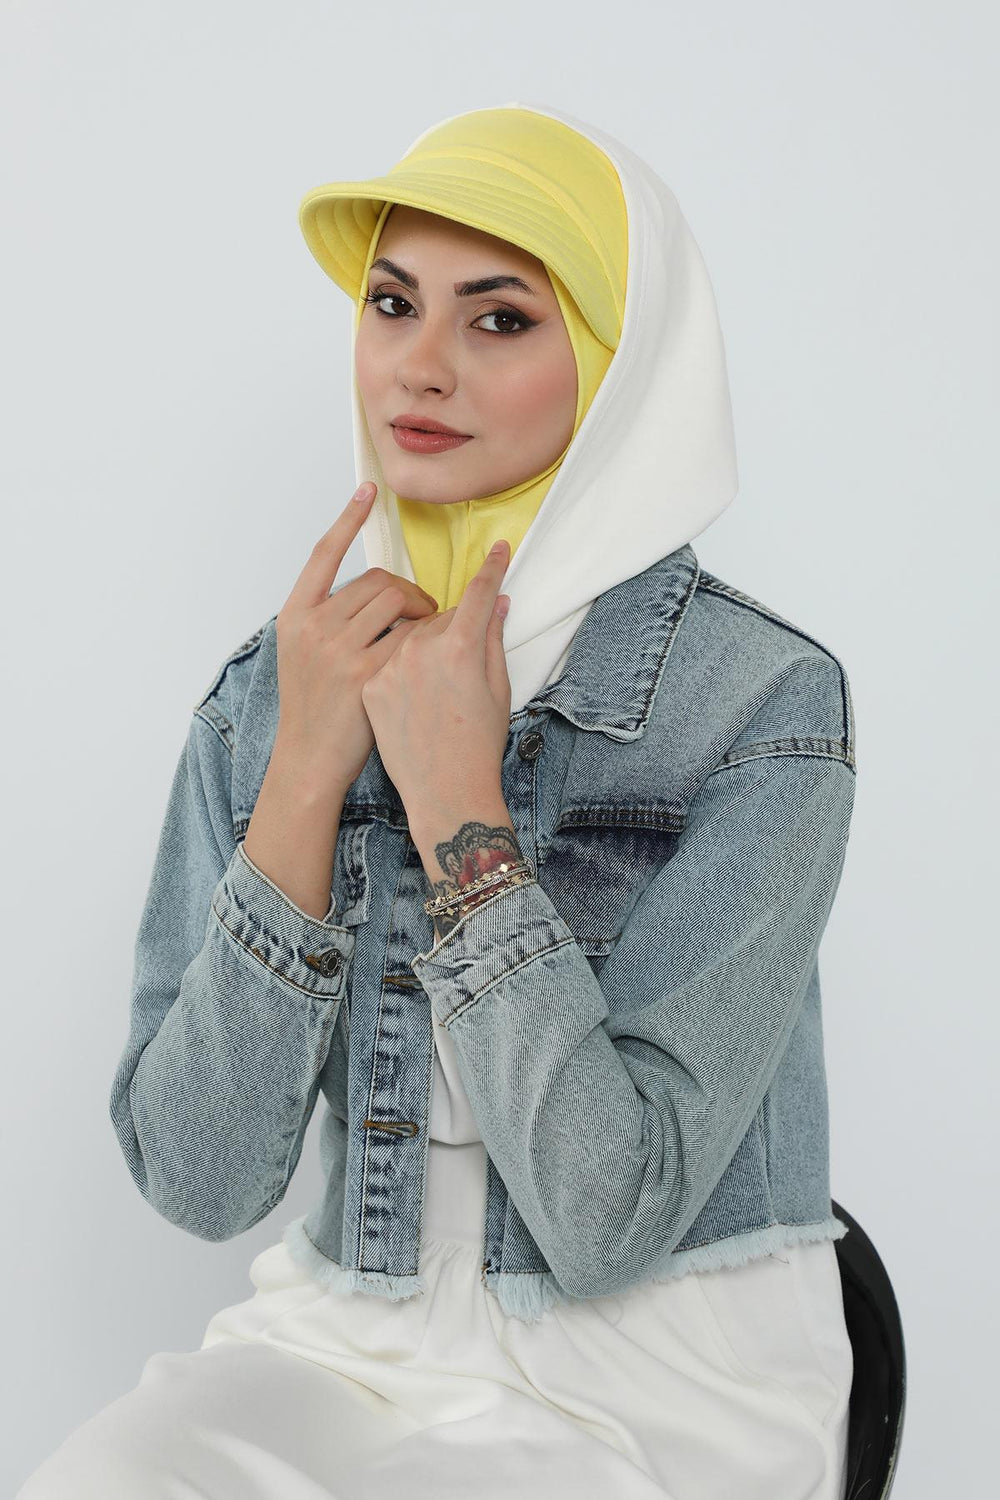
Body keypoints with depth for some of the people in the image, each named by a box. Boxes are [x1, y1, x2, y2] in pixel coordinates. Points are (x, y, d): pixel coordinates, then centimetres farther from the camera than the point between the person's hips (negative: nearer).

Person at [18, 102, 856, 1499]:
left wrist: (459, 806, -22)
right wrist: (304, 775, -17)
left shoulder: (768, 700, -14)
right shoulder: (270, 689, -2)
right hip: (344, 1347, 4)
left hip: (658, 1385, -3)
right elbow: (198, 1183, -9)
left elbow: (612, 1217, -19)